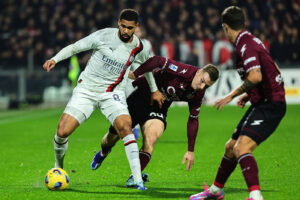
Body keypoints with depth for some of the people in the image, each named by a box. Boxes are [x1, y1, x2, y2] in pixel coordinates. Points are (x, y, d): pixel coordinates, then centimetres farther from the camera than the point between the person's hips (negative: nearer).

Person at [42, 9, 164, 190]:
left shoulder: (140, 48, -2)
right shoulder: (104, 36, -11)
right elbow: (74, 47, -4)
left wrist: (154, 90, 31)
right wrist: (55, 59, -19)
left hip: (113, 93, 0)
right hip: (86, 90, 0)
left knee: (125, 126, -28)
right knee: (62, 131, -12)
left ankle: (138, 180, -27)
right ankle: (58, 167, 20)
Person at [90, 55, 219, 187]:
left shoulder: (198, 93, -9)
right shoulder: (184, 71, -30)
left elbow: (193, 120, 1)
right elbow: (158, 60, -33)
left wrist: (190, 151, 2)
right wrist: (135, 74, -34)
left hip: (159, 108, 3)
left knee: (151, 138, -28)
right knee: (113, 136, 9)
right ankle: (103, 153, 45)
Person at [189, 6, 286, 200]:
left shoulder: (246, 44, -16)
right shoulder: (251, 40, 14)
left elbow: (256, 76, -30)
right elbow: (269, 72, 25)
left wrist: (232, 95, -18)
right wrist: (248, 95, 20)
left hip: (270, 105, -10)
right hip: (262, 104, 10)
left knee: (242, 148, -27)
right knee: (231, 147, 20)